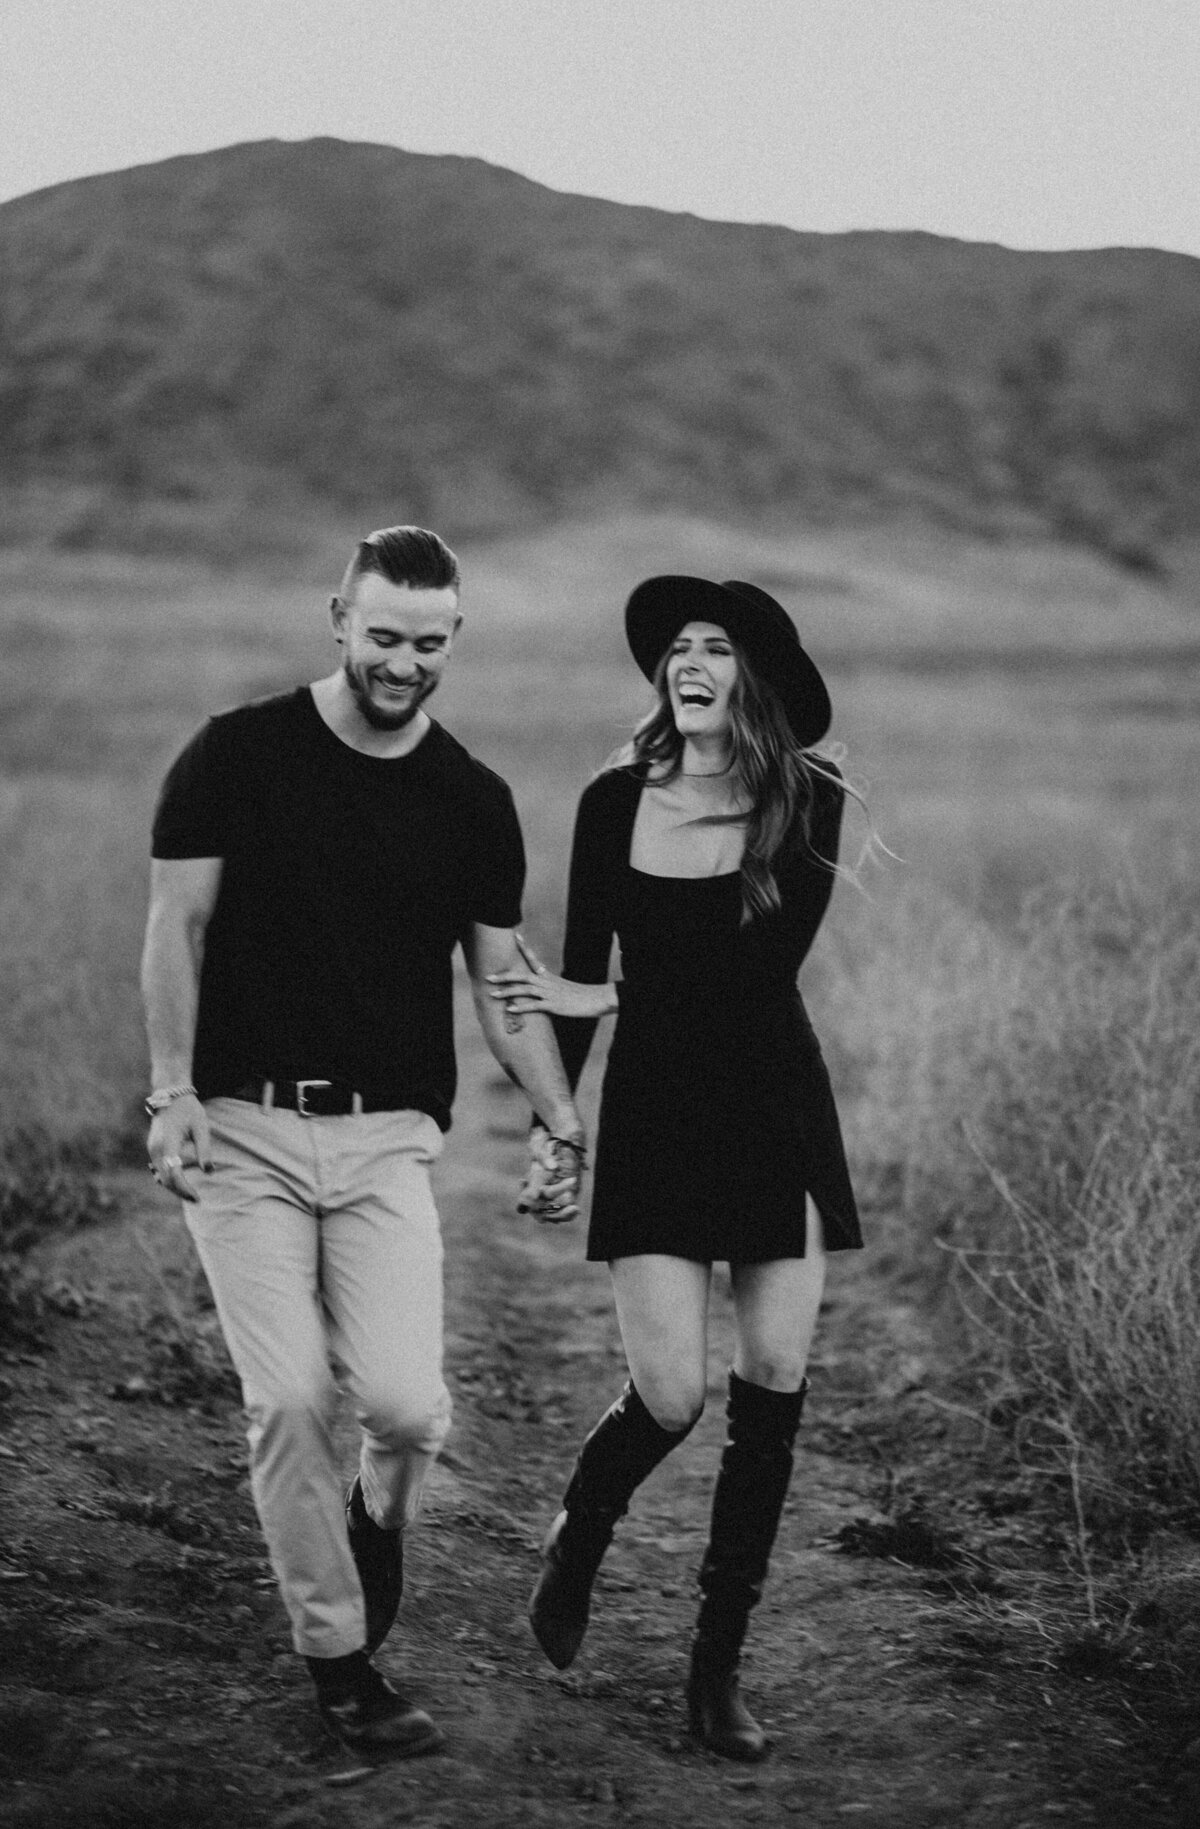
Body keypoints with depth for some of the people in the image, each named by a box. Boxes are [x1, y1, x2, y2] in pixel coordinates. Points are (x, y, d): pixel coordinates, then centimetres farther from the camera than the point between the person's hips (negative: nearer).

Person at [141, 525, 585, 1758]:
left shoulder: (472, 802, 6)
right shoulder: (238, 756, -1)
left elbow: (501, 979, 9)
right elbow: (177, 929, 0)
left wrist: (561, 1123, -3)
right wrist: (172, 1092, -10)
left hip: (388, 1136, 1)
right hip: (242, 1127, -1)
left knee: (405, 1401, -14)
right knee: (289, 1401, -8)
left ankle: (378, 1516, 22)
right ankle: (336, 1655, 9)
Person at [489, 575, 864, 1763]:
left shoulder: (808, 805, -3)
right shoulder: (615, 801, 1)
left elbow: (768, 968, -10)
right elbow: (575, 973, 8)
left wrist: (610, 1000, -12)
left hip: (775, 1110, 1)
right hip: (651, 1115, 0)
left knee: (771, 1393, 0)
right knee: (668, 1397, -9)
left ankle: (718, 1669, 12)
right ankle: (573, 1545, 25)